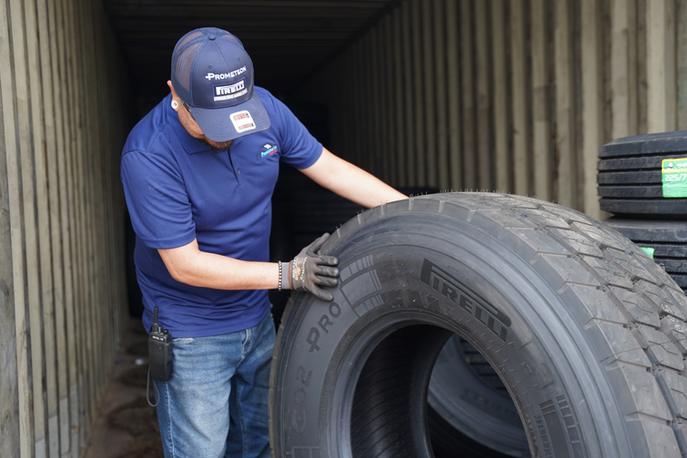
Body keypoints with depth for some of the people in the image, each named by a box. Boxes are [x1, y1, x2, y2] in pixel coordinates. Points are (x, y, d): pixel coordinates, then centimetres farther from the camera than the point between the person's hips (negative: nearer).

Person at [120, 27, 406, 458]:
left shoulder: (264, 108, -10)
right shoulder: (148, 156, -26)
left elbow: (331, 168, 0)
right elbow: (185, 265, -24)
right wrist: (289, 274, -28)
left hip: (257, 318, 6)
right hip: (192, 333, -5)